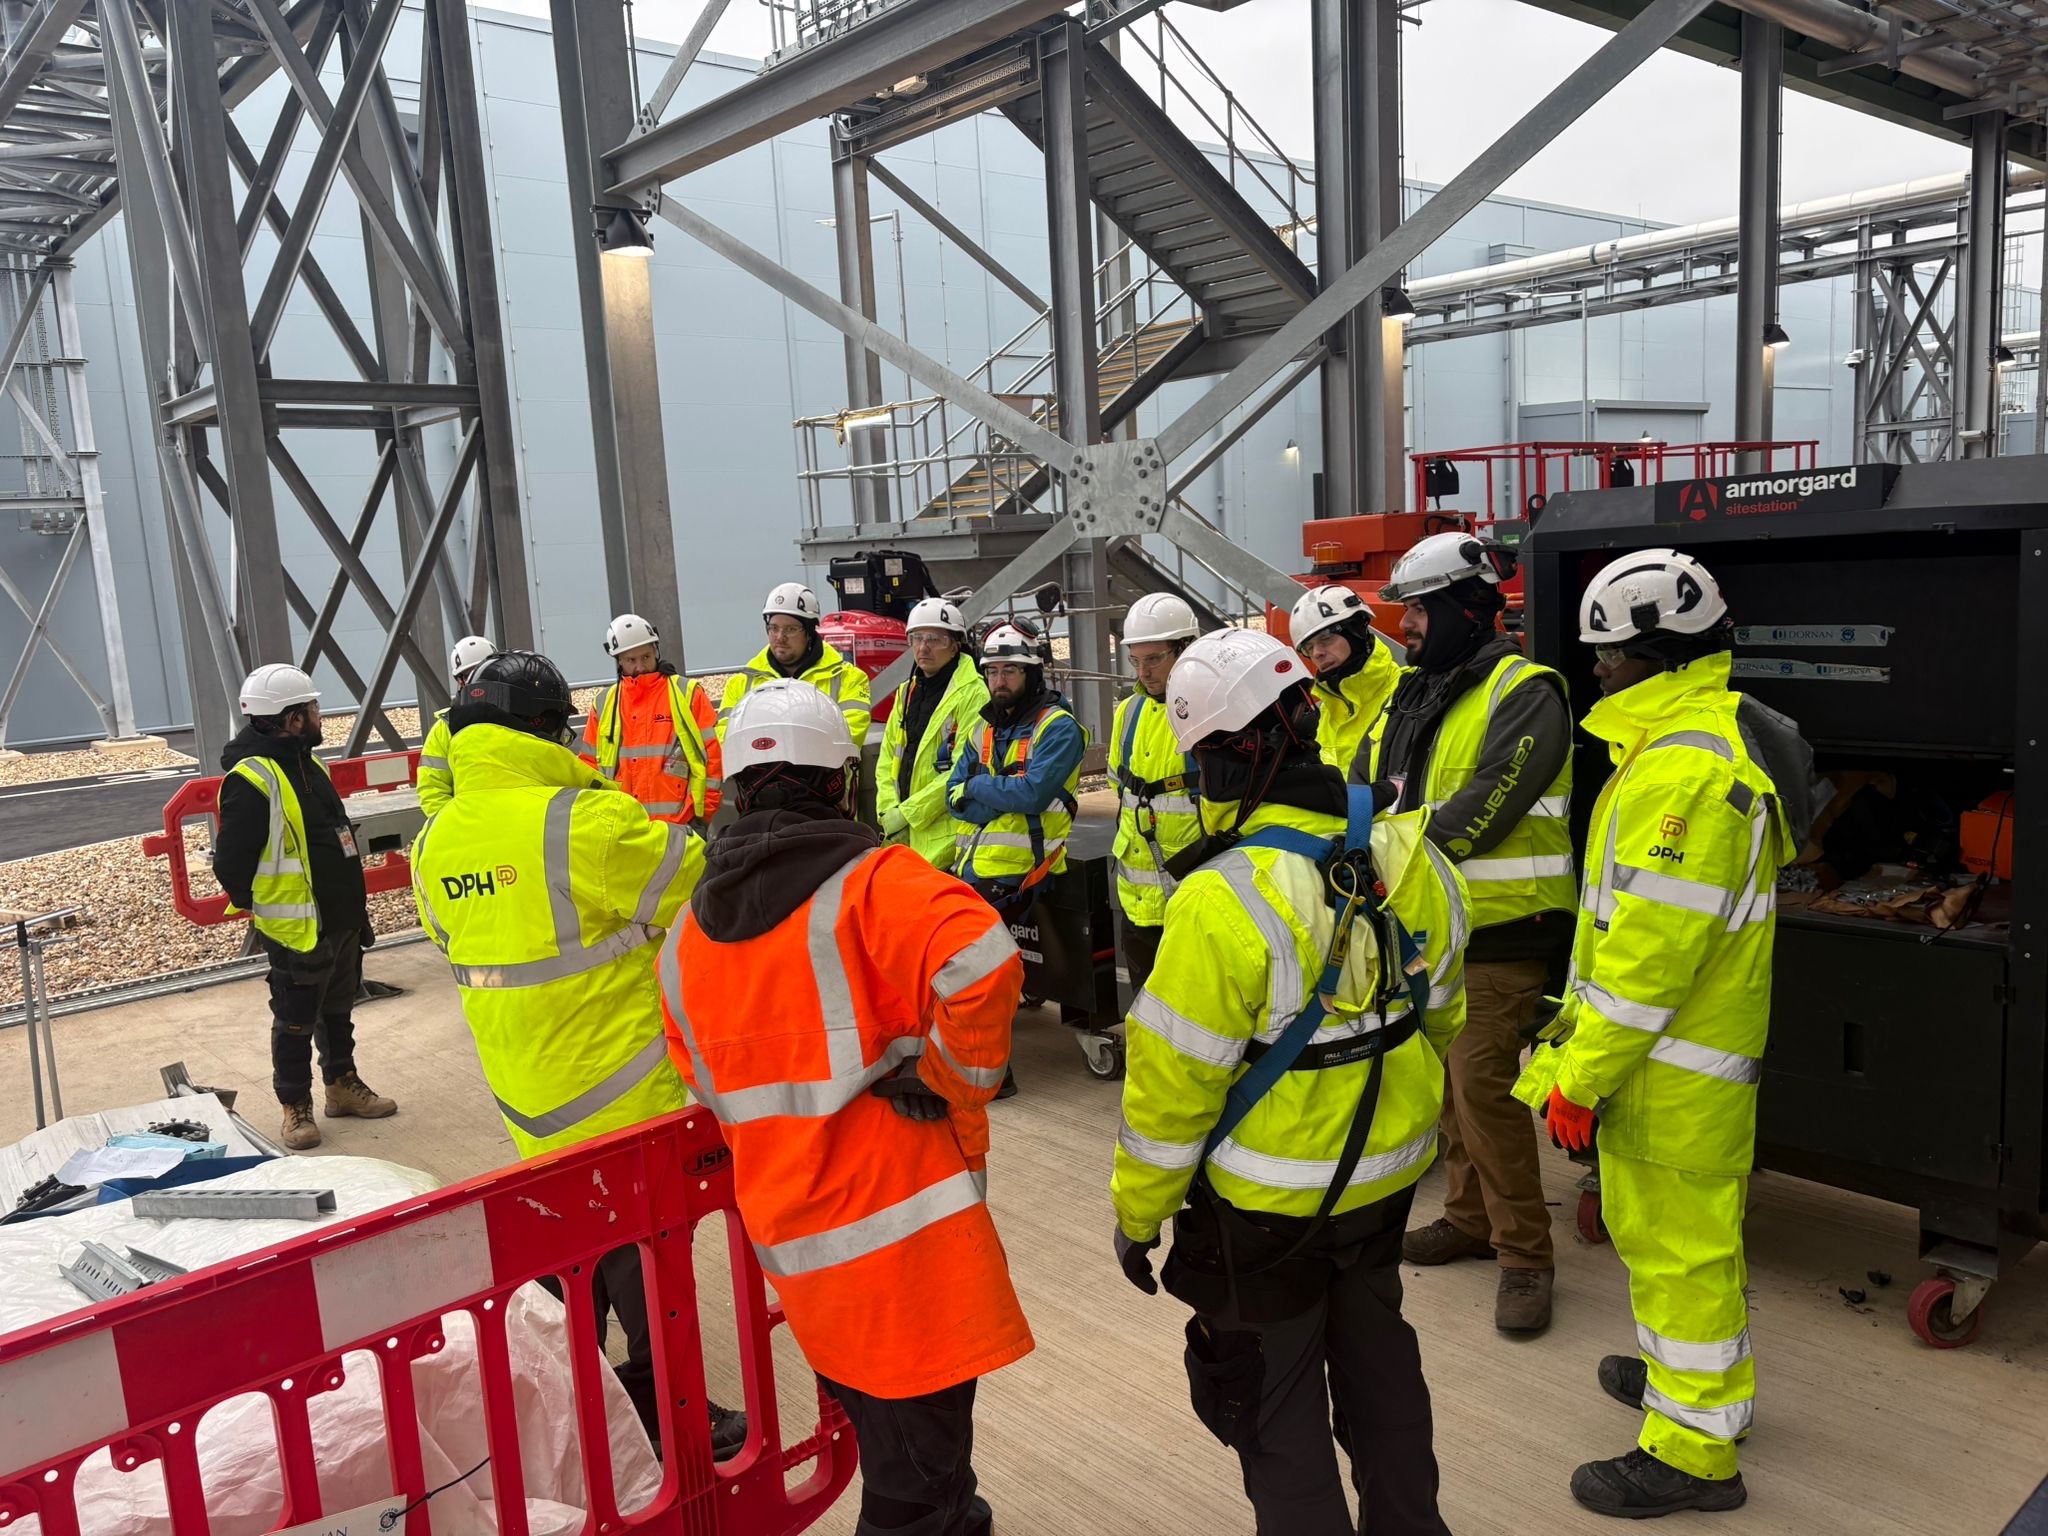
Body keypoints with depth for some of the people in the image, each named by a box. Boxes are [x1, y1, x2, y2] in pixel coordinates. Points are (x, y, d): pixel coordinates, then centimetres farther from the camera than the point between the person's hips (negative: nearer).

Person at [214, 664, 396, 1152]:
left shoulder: (307, 762, 10)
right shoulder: (251, 780, -20)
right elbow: (230, 862, -19)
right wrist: (258, 910, -6)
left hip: (341, 919, 9)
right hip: (297, 928, -9)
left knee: (338, 1008, 21)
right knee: (296, 1021, 5)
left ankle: (343, 1084, 35)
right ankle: (296, 1106, 19)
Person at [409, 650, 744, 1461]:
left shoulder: (436, 841, -1)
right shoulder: (582, 823, -24)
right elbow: (702, 887, -15)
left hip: (528, 1095, 7)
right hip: (619, 1089, -7)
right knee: (646, 1249, 9)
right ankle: (664, 1414, 21)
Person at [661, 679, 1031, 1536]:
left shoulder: (690, 929, 8)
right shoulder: (871, 882, -14)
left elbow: (705, 1082, 15)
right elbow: (979, 965, -30)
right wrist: (957, 1090, -15)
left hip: (787, 1238, 7)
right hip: (896, 1231, -7)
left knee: (892, 1445, 26)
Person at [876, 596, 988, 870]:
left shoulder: (972, 693, -8)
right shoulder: (907, 693, 16)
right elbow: (887, 761, 16)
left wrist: (908, 813, -14)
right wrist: (889, 811, 0)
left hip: (947, 835, -7)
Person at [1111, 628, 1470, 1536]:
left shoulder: (1224, 905, -30)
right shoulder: (1410, 860, -9)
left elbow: (1173, 1086, -22)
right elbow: (1440, 1015, 6)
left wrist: (1137, 1214, -7)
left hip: (1267, 1202, -7)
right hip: (1389, 1173, 7)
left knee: (1272, 1394, 15)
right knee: (1376, 1356, 28)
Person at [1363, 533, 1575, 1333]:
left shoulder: (1522, 693, -13)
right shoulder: (1410, 695, 12)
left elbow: (1486, 805, -24)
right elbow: (1364, 790, 10)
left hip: (1499, 929, -8)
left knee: (1483, 1085, -9)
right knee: (1445, 1078, 16)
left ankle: (1525, 1254, 7)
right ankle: (1470, 1217, 33)